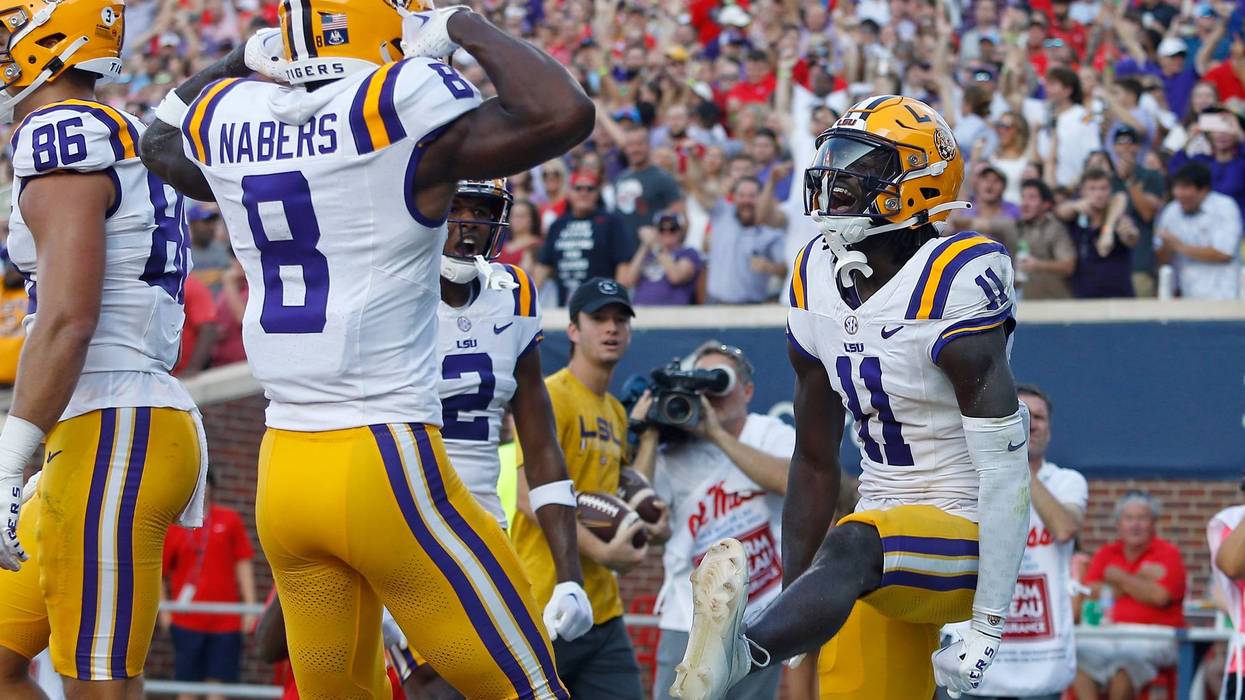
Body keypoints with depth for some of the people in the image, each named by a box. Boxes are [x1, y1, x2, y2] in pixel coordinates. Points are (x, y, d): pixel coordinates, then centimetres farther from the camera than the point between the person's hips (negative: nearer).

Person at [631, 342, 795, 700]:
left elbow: (788, 480, -20)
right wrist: (649, 435, -9)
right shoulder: (674, 453, 2)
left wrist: (717, 434, -19)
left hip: (760, 622, 0)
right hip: (691, 626, 0)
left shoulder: (774, 436, 3)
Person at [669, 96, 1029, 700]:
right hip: (885, 521, 8)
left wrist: (987, 628, -21)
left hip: (962, 536, -8)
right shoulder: (818, 279, 5)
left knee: (850, 546, -36)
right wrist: (794, 600, 11)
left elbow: (1005, 470, -20)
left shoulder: (953, 283, -18)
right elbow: (814, 462, 14)